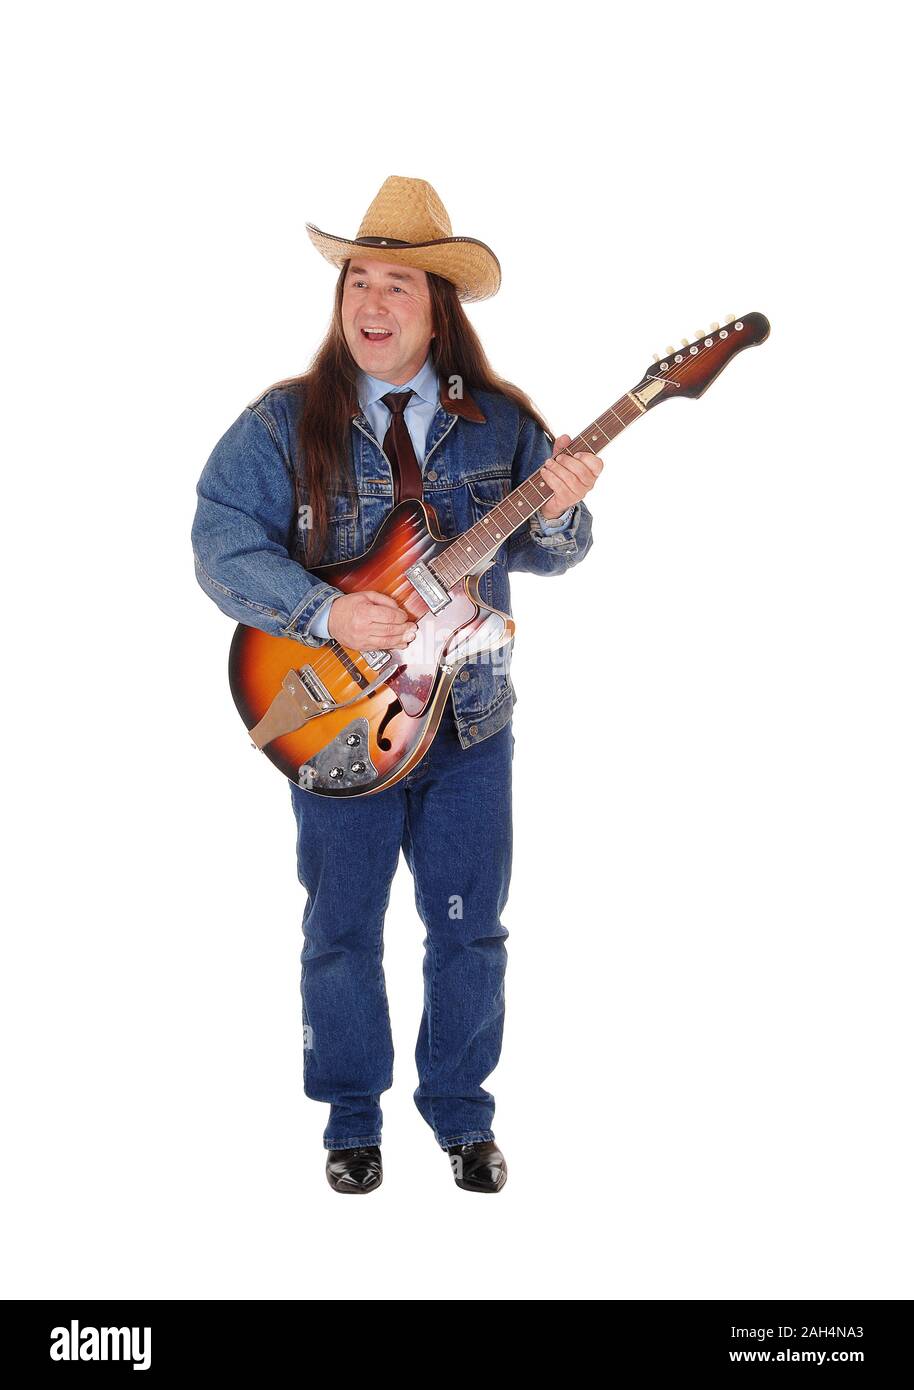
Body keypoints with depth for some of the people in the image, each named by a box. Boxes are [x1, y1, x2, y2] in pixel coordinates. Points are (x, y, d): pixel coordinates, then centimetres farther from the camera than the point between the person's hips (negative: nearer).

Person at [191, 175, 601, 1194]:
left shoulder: (502, 422, 1)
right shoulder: (284, 424, -5)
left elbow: (542, 553, 2)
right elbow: (220, 546, -12)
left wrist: (555, 513, -22)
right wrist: (326, 615, -25)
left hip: (471, 720, 2)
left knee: (469, 928, 11)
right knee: (342, 928, 10)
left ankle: (460, 1112, 31)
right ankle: (351, 1117, 30)